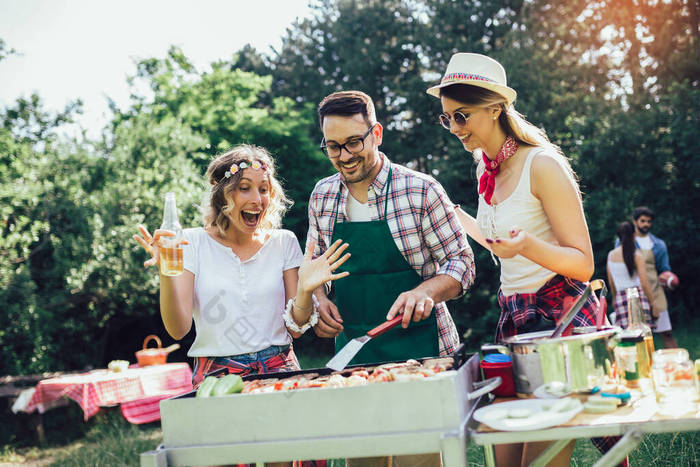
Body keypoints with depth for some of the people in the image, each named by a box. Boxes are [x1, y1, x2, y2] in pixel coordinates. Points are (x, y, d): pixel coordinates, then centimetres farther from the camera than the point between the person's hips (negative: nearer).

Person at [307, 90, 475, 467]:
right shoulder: (322, 196, 5)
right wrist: (319, 300, -2)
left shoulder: (420, 191, -9)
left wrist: (425, 292, -24)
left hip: (416, 348, -4)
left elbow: (460, 263, -6)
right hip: (350, 348, 4)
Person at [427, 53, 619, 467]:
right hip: (513, 320, 7)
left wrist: (526, 246, -31)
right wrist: (456, 217, 29)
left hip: (560, 316, -7)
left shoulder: (542, 165, -13)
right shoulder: (486, 169, 10)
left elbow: (584, 264, -14)